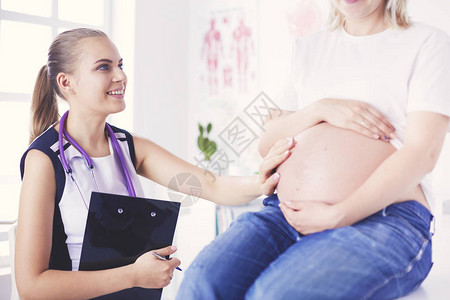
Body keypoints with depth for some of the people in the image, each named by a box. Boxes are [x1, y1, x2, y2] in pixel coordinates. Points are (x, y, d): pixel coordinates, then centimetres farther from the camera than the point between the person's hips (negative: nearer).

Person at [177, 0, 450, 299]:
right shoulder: (309, 47, 23)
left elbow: (421, 153, -6)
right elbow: (266, 145, 19)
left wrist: (337, 215, -16)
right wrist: (321, 109, -1)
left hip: (381, 216, -4)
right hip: (287, 213, 4)